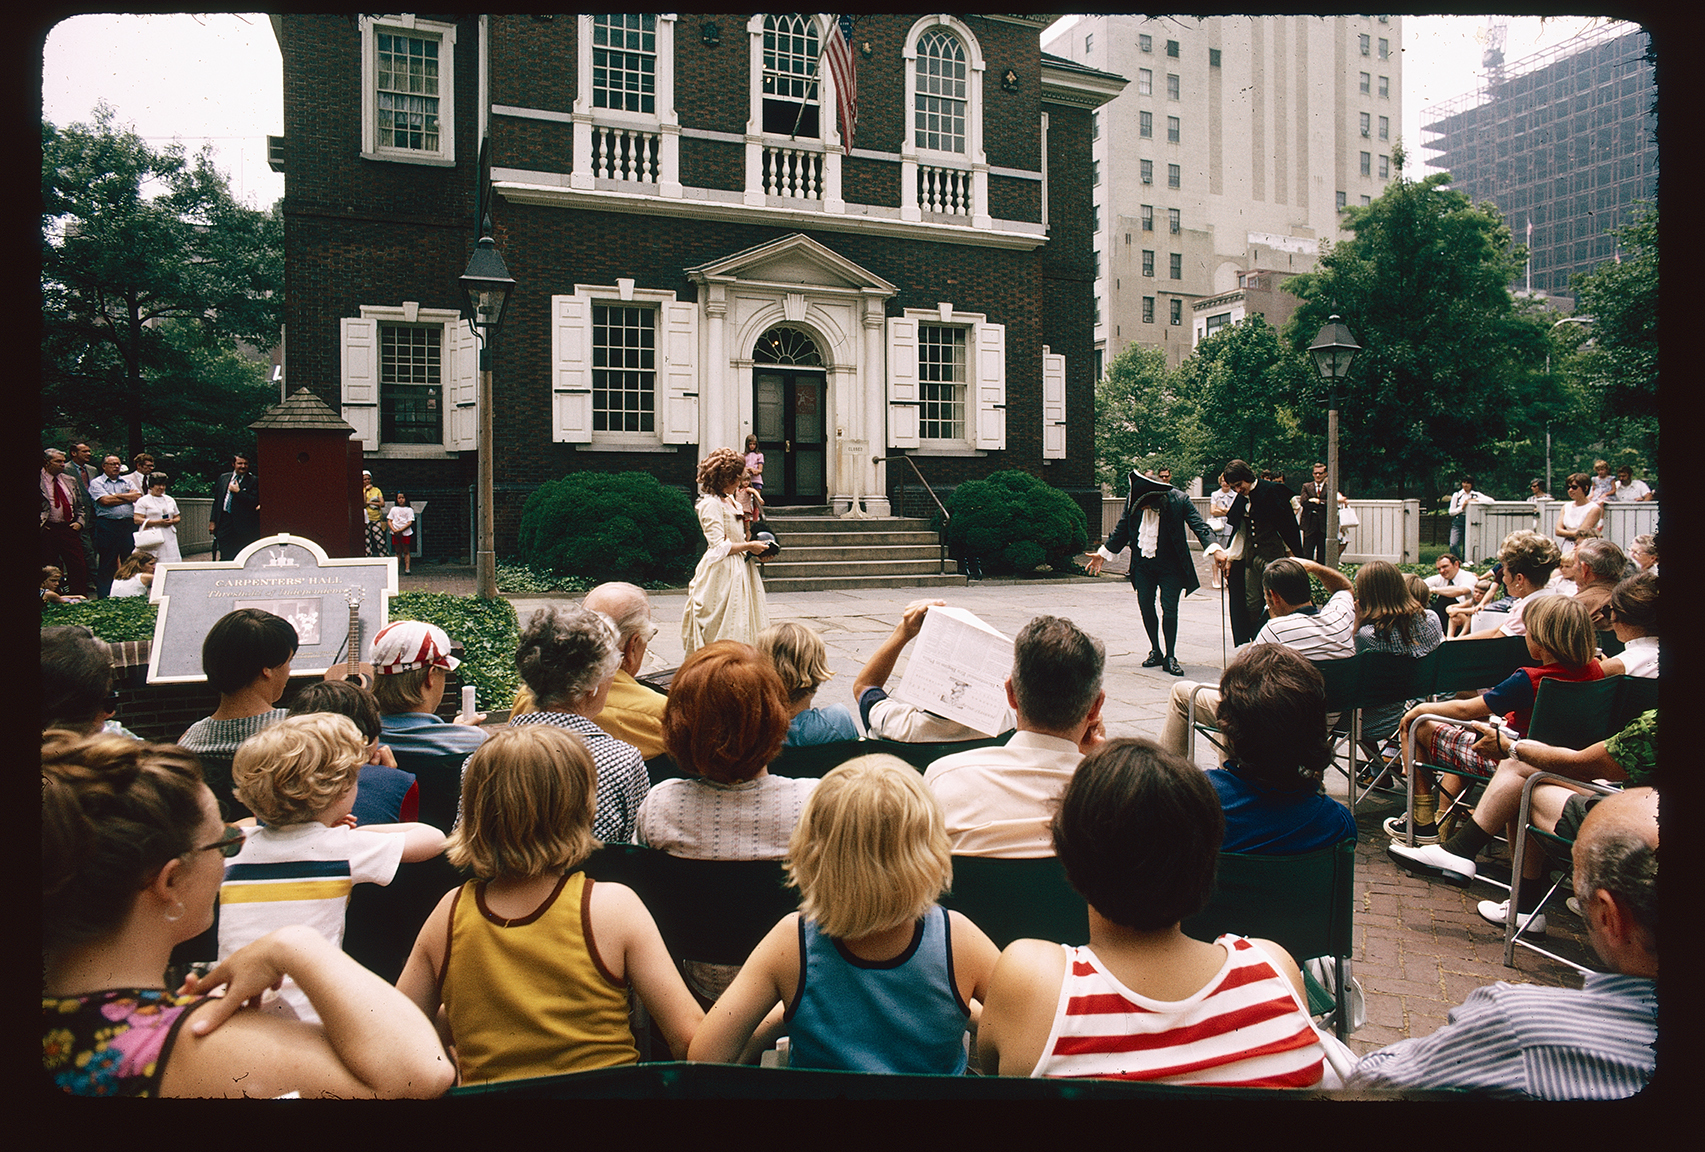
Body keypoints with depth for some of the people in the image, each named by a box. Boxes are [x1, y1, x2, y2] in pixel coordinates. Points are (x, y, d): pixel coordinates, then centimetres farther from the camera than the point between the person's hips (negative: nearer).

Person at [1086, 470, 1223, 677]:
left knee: (1170, 609, -7)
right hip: (1143, 564, 3)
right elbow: (1122, 530, 8)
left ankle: (1170, 657, 7)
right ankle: (1155, 651, 23)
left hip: (1170, 565, -3)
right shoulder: (1133, 501, -6)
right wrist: (1103, 554, 12)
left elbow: (1200, 526, -16)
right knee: (1145, 607, 5)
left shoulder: (1179, 501, -16)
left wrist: (1215, 549, -33)